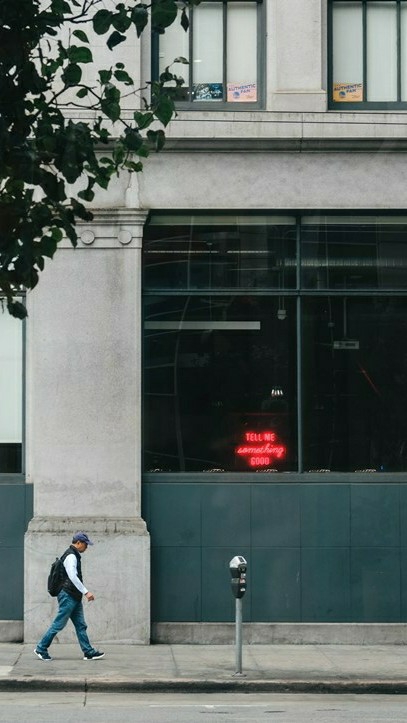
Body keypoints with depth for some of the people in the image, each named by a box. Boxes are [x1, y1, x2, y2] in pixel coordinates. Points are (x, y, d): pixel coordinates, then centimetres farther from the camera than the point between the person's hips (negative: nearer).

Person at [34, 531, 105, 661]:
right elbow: (73, 576, -25)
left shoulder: (74, 555, 18)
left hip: (74, 597, 10)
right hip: (68, 596, -10)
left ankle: (88, 652, 5)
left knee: (81, 625, 6)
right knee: (59, 624, -5)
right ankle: (41, 648, 3)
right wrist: (86, 592, -26)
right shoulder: (71, 556, -14)